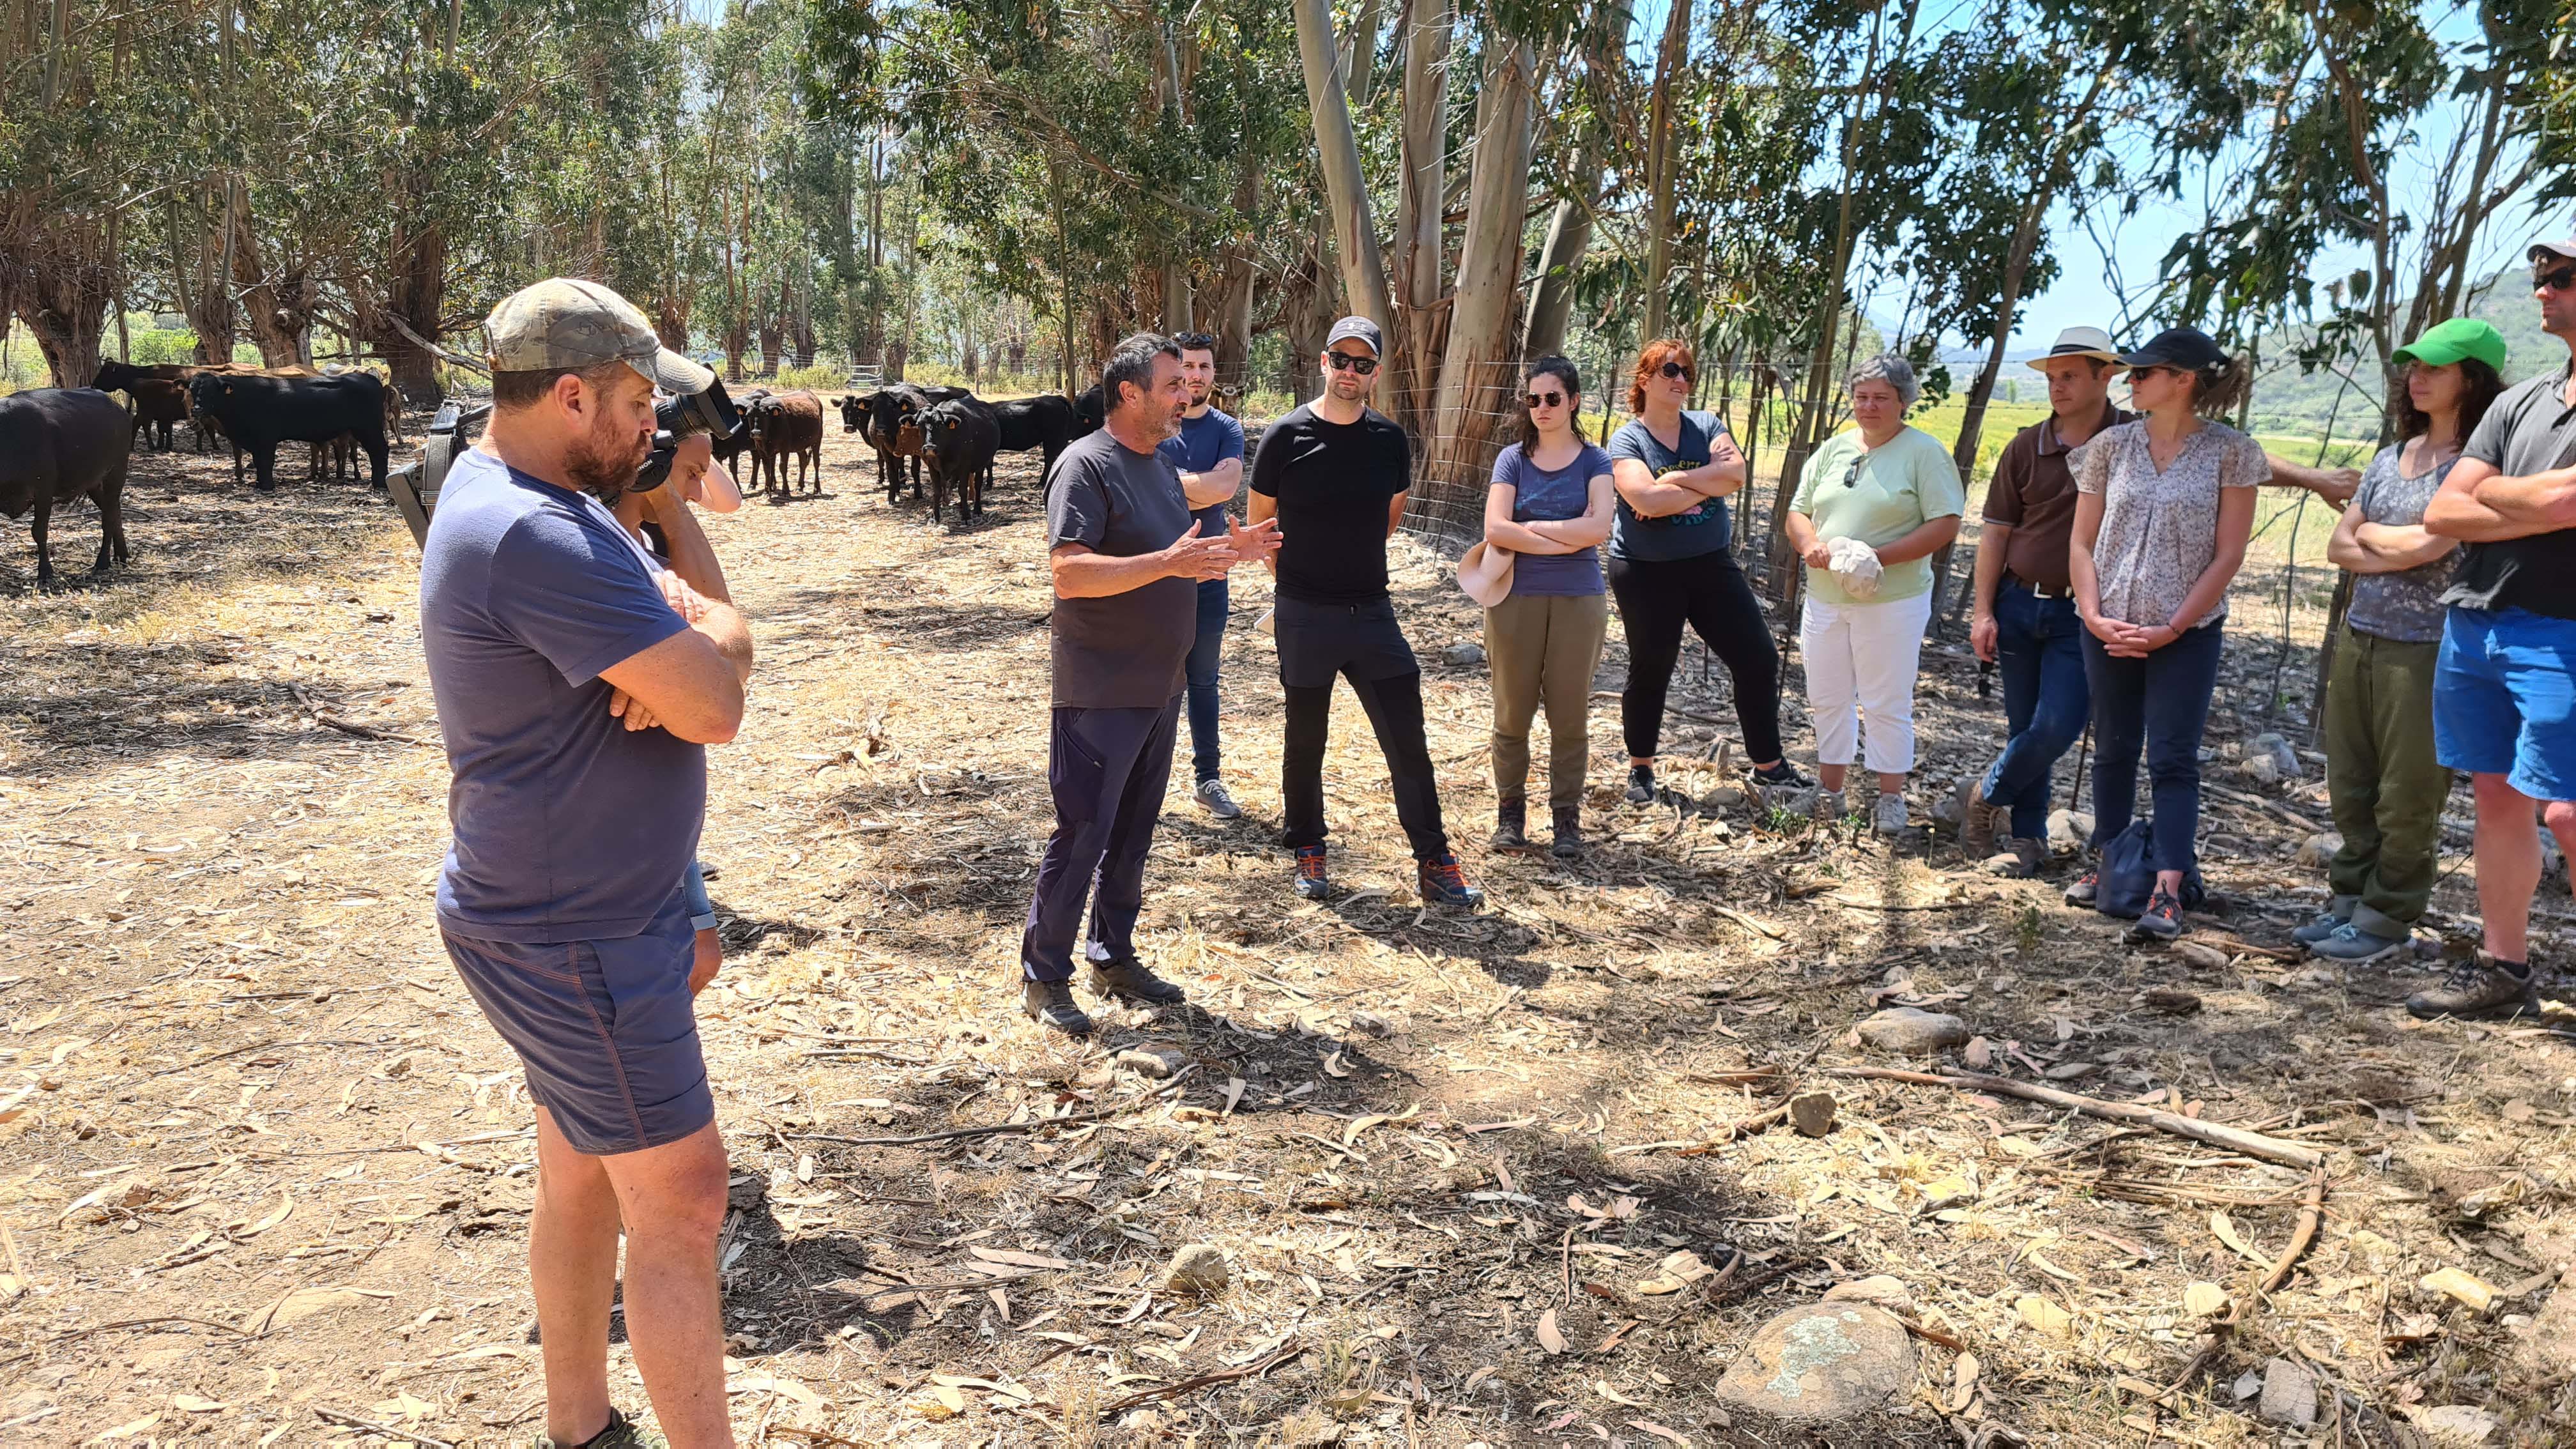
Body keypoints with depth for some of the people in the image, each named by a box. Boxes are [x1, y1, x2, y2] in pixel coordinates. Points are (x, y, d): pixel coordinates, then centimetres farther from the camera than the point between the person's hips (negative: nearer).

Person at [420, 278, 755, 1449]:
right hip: (577, 942, -10)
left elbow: (712, 620, 9)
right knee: (680, 1201, -1)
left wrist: (679, 647, -15)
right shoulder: (540, 537, -26)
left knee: (582, 1179, 20)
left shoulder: (501, 494, 9)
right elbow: (715, 708, -27)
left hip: (561, 915, 10)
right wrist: (714, 641, -5)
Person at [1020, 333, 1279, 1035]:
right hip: (1099, 693, -8)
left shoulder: (1161, 465, 13)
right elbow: (1068, 573, -25)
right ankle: (1043, 977, 10)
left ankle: (1113, 956, 29)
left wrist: (1225, 552, 4)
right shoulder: (1086, 465, -15)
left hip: (1158, 687, 8)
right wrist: (1170, 562, -30)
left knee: (1132, 833, 16)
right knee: (1082, 836, -2)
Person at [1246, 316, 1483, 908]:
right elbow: (1259, 520, 5)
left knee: (1408, 740, 0)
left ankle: (1434, 864, 9)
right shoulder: (1287, 436, -6)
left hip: (1370, 609, 2)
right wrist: (1297, 575, 10)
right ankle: (1307, 850, 28)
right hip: (1304, 615, -2)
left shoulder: (1390, 439, 2)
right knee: (1305, 738, 10)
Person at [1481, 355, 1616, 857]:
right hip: (1517, 599, 1)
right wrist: (1564, 540, -11)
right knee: (1512, 713, 5)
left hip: (1578, 602, 0)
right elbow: (1495, 530, -9)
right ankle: (1510, 810, 18)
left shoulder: (1594, 461, 3)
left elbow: (1598, 527, -12)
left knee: (1570, 715, 4)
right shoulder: (1513, 460, 4)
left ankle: (1567, 816, 14)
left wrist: (1533, 527, -9)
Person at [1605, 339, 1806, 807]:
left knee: (1758, 660, 1)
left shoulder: (1707, 426, 6)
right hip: (1647, 573, -4)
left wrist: (1675, 480, -18)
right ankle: (1640, 769, 25)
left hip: (1711, 565, 4)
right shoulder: (1627, 439, -7)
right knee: (1650, 671, 6)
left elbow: (1736, 473, -12)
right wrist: (1710, 480, -14)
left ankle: (1768, 765, 14)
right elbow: (1647, 499, -23)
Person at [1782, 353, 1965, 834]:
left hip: (1892, 601, -5)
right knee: (1826, 699, 12)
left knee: (1887, 704, 2)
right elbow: (1798, 512, 13)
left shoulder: (1924, 452, -5)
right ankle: (1829, 792, 25)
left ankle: (1891, 799, 13)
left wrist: (1880, 556, -21)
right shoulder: (1834, 448, 12)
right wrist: (1809, 543, -11)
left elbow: (1945, 524, -12)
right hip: (1825, 598, 6)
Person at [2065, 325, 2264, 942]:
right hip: (2109, 629, 4)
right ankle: (2108, 865, 25)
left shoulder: (2230, 452, -5)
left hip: (2186, 633, -3)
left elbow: (2227, 556, -7)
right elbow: (2081, 544, 5)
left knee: (2173, 758, -4)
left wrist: (2172, 629, -13)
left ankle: (2168, 889, -5)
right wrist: (2092, 615, -8)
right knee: (2113, 749, 13)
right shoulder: (2111, 445, 3)